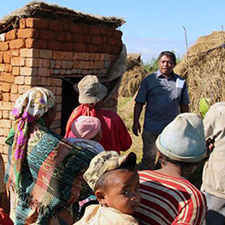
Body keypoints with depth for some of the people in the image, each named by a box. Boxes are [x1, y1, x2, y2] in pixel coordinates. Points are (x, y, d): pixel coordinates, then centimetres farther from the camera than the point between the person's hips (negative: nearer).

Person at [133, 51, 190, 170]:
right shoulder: (149, 80, 0)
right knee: (148, 158, 3)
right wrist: (136, 122, -4)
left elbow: (184, 106, 12)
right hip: (151, 127, -2)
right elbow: (139, 102, 1)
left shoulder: (181, 82, 6)